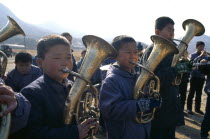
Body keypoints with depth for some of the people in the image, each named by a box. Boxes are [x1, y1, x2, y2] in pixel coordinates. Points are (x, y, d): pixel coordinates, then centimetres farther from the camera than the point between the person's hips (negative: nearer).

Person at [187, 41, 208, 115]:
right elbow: (193, 62, -20)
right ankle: (189, 108, 5)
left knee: (199, 94, 10)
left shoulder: (205, 56, 10)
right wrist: (200, 56, -28)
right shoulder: (193, 55, -2)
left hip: (201, 77, 4)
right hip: (194, 76, -4)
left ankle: (197, 108, 19)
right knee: (191, 93, -1)